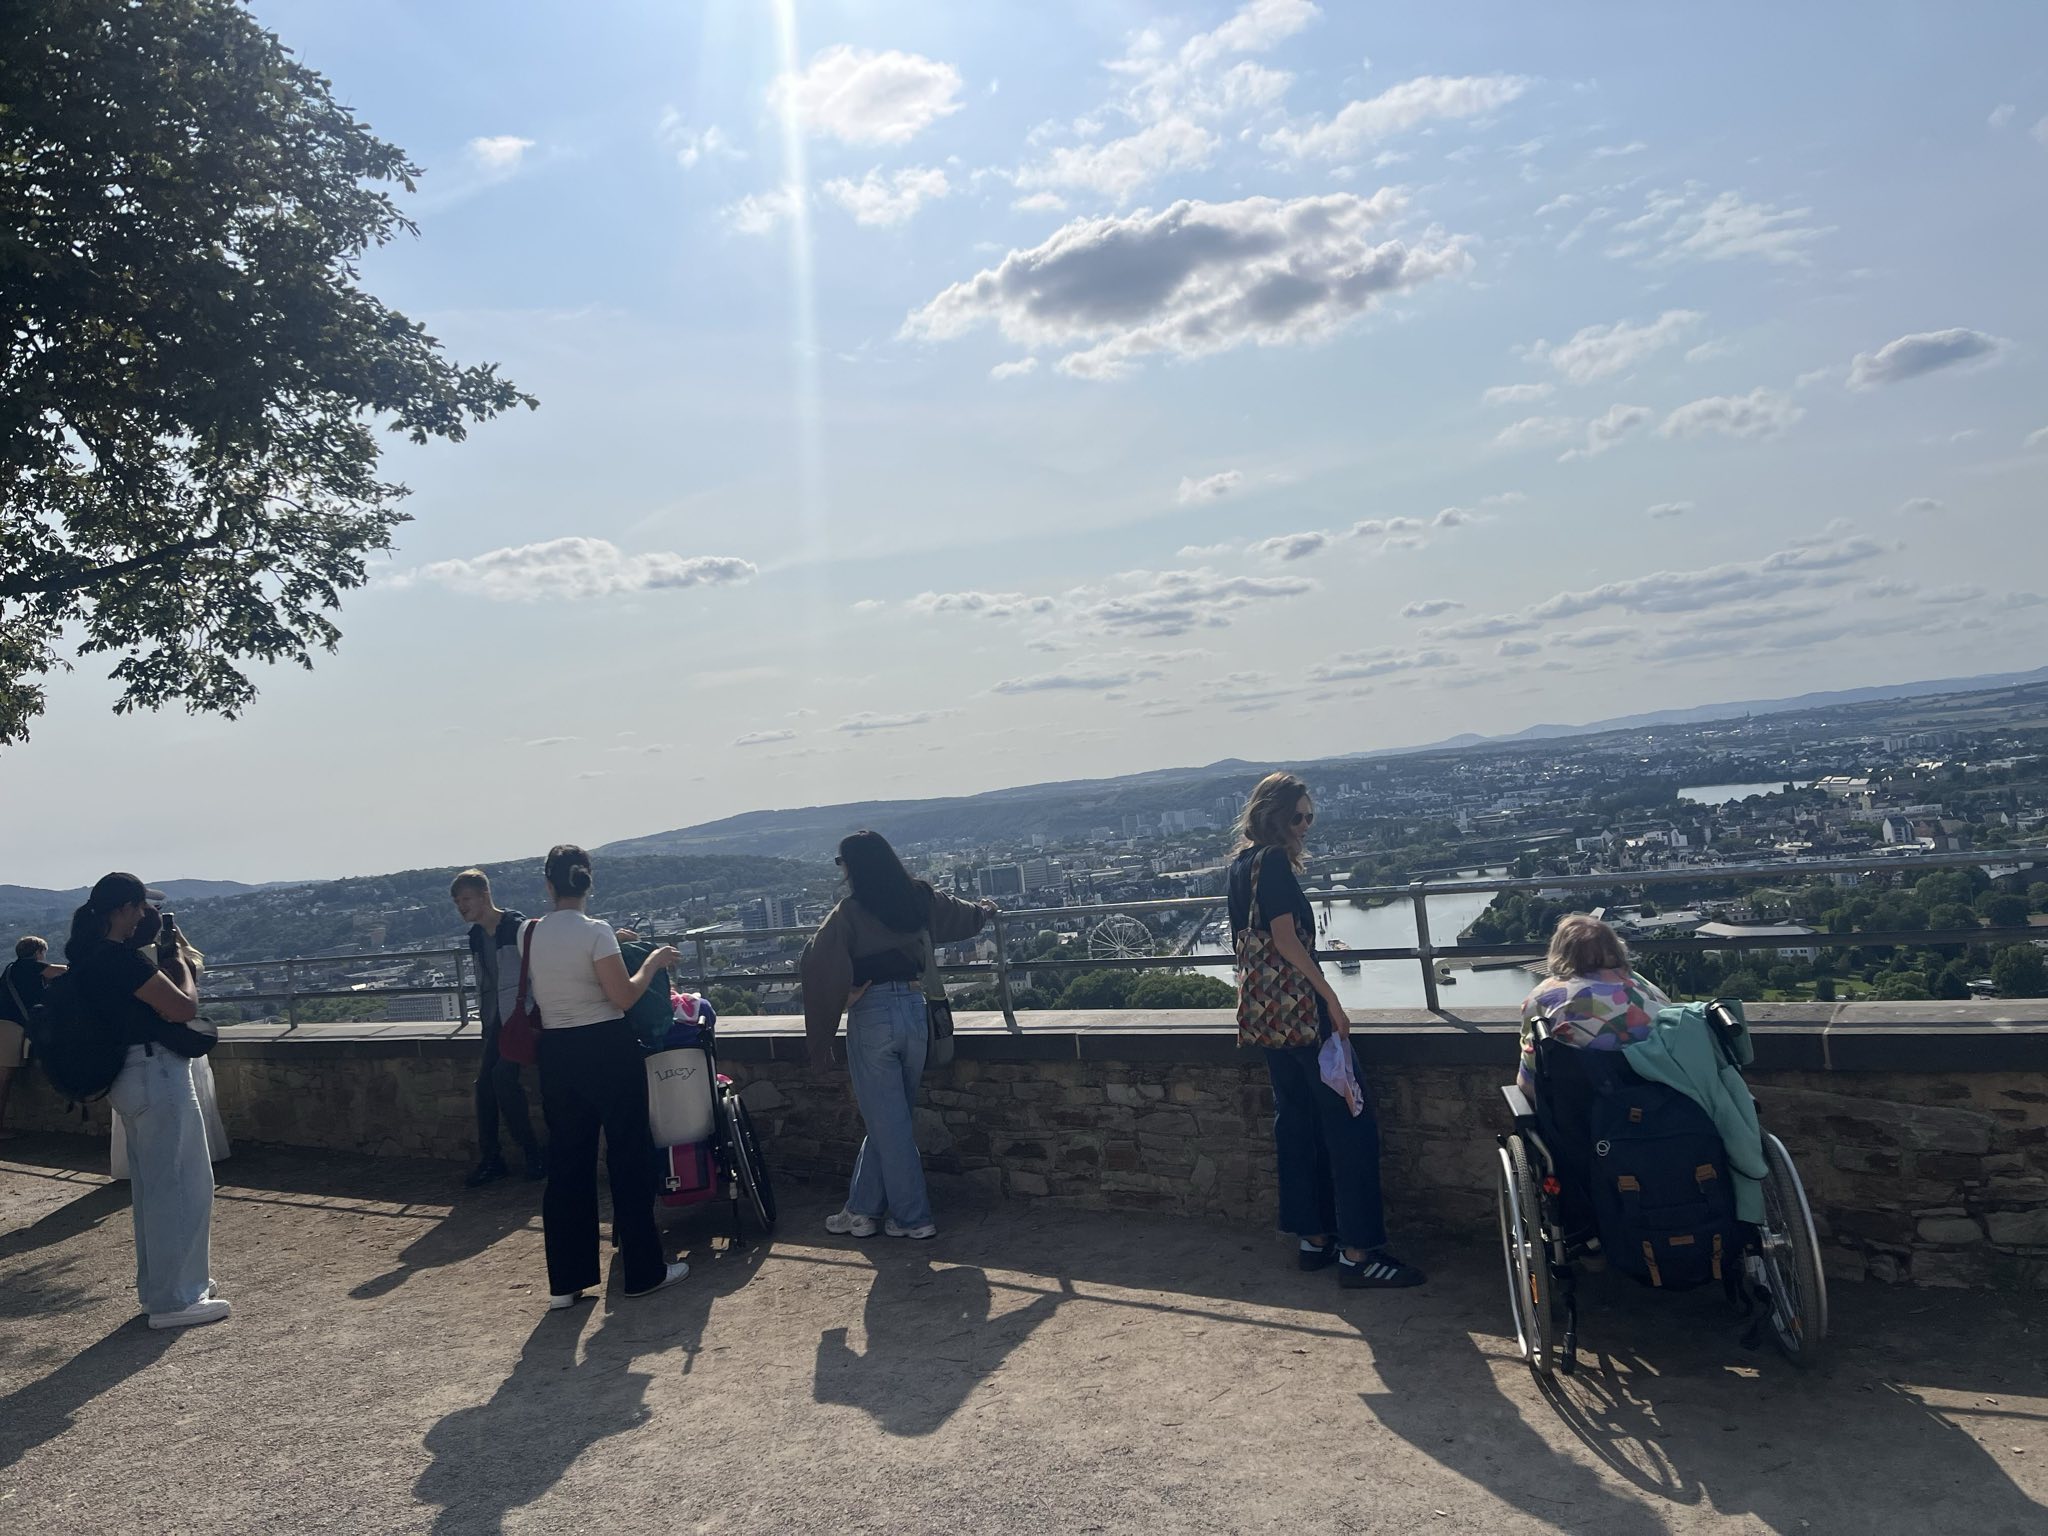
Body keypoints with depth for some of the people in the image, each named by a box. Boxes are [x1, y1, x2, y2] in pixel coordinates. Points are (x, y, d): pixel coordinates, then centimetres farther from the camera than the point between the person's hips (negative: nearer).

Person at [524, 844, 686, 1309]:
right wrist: (653, 961, 0)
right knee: (629, 1157, 6)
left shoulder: (529, 934, 2)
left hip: (557, 1053, 5)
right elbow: (624, 996, -15)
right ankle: (643, 1271, 14)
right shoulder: (595, 931, -15)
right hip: (608, 1049, -5)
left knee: (567, 1163, 13)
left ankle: (565, 1281, 17)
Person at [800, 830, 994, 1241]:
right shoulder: (922, 900, 5)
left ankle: (913, 1218, 14)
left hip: (872, 1018, -6)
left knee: (887, 1122, 6)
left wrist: (840, 997, -6)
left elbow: (817, 963, -21)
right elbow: (969, 918, 23)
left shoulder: (851, 911, -11)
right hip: (915, 1010, 6)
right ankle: (862, 1209, 27)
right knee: (886, 1117, 17)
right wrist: (985, 908, 44)